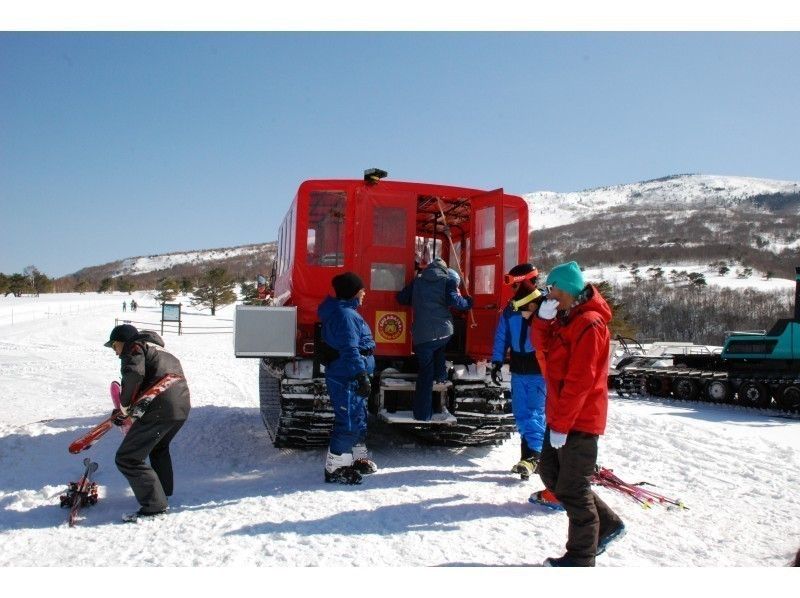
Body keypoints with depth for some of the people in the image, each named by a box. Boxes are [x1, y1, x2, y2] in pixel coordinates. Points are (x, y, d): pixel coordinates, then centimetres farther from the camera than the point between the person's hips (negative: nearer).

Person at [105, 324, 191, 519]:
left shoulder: (134, 348, 2)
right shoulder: (159, 351, 30)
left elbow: (134, 374, -18)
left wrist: (123, 406, -7)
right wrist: (130, 407, 19)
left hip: (161, 409, -9)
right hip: (183, 406, 9)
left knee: (127, 459, -4)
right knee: (159, 448, 35)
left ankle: (154, 506, -6)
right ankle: (164, 490, 50)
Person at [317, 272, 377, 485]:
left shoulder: (346, 312, 16)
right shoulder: (345, 315, -18)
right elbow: (350, 350, -24)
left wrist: (362, 376, 27)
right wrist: (362, 376, -25)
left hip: (349, 378, 11)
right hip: (346, 378, -11)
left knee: (358, 419, 20)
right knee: (348, 422, -7)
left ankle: (359, 458, 32)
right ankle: (334, 469, 0)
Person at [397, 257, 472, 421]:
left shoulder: (417, 281, 15)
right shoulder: (448, 281, 5)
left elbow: (402, 298, 17)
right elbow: (454, 300, -12)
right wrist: (468, 302, 7)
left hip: (421, 335, 1)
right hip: (443, 332, -1)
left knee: (425, 372, 9)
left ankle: (422, 413, 10)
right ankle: (441, 374, 24)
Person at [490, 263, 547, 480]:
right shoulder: (510, 309, 8)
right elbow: (502, 336, 13)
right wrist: (497, 362, 7)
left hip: (539, 370, -6)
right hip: (518, 370, 6)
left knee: (535, 412, -8)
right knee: (521, 413, 8)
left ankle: (533, 456, -8)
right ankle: (531, 452, 18)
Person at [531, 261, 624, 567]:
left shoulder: (589, 324, -20)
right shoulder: (567, 316, 11)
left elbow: (580, 380, -23)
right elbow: (542, 346, 9)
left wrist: (561, 423, -21)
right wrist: (543, 319, -9)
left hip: (579, 420, -10)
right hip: (561, 415, 10)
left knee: (572, 487, 0)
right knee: (550, 473, 17)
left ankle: (581, 558, 15)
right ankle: (608, 524, 28)